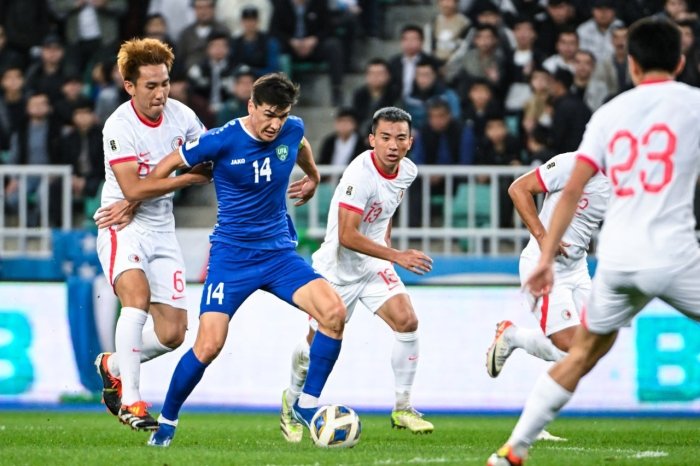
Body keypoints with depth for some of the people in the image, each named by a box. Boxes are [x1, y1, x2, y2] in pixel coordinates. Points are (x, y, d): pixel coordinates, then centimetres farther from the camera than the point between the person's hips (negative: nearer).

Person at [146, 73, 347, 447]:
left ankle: (306, 406, -3)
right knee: (209, 346, -15)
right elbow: (168, 165, -3)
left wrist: (312, 177, 42)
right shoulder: (222, 141, -16)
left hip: (279, 252, 4)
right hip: (231, 256, -4)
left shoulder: (292, 131, -2)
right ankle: (167, 421, 9)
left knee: (334, 312, -18)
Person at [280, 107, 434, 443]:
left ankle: (402, 409, -6)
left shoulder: (408, 171, -2)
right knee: (318, 341, 5)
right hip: (337, 266, -5)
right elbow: (347, 235, -30)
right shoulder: (361, 174, -26)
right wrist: (396, 256, -32)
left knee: (407, 321, -16)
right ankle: (292, 400, 35)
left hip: (374, 264, 5)